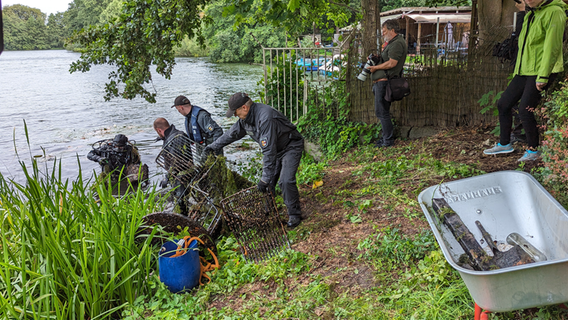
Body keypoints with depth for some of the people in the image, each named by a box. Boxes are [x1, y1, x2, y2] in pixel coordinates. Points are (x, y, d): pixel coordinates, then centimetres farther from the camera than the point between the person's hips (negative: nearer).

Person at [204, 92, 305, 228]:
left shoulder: (265, 118, -36)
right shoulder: (246, 118, -6)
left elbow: (269, 151, -36)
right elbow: (232, 133, 13)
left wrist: (265, 179, -34)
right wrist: (214, 146, 20)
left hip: (291, 147, -9)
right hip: (275, 148, 9)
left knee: (286, 181, -20)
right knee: (268, 183, 4)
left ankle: (294, 214, -4)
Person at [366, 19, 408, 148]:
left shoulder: (398, 43, -13)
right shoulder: (392, 43, 22)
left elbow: (391, 63, -22)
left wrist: (375, 67, -12)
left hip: (384, 82, -11)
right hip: (380, 81, 11)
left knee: (382, 112, -7)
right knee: (382, 112, 15)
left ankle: (388, 141, 0)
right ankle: (387, 137, 24)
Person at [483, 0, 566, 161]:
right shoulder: (530, 14, 16)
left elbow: (552, 48, -18)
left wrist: (543, 77, -21)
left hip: (541, 72, -9)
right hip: (524, 71, 9)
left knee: (525, 109, -15)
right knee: (503, 104, 9)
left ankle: (533, 150, 2)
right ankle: (504, 144, 22)